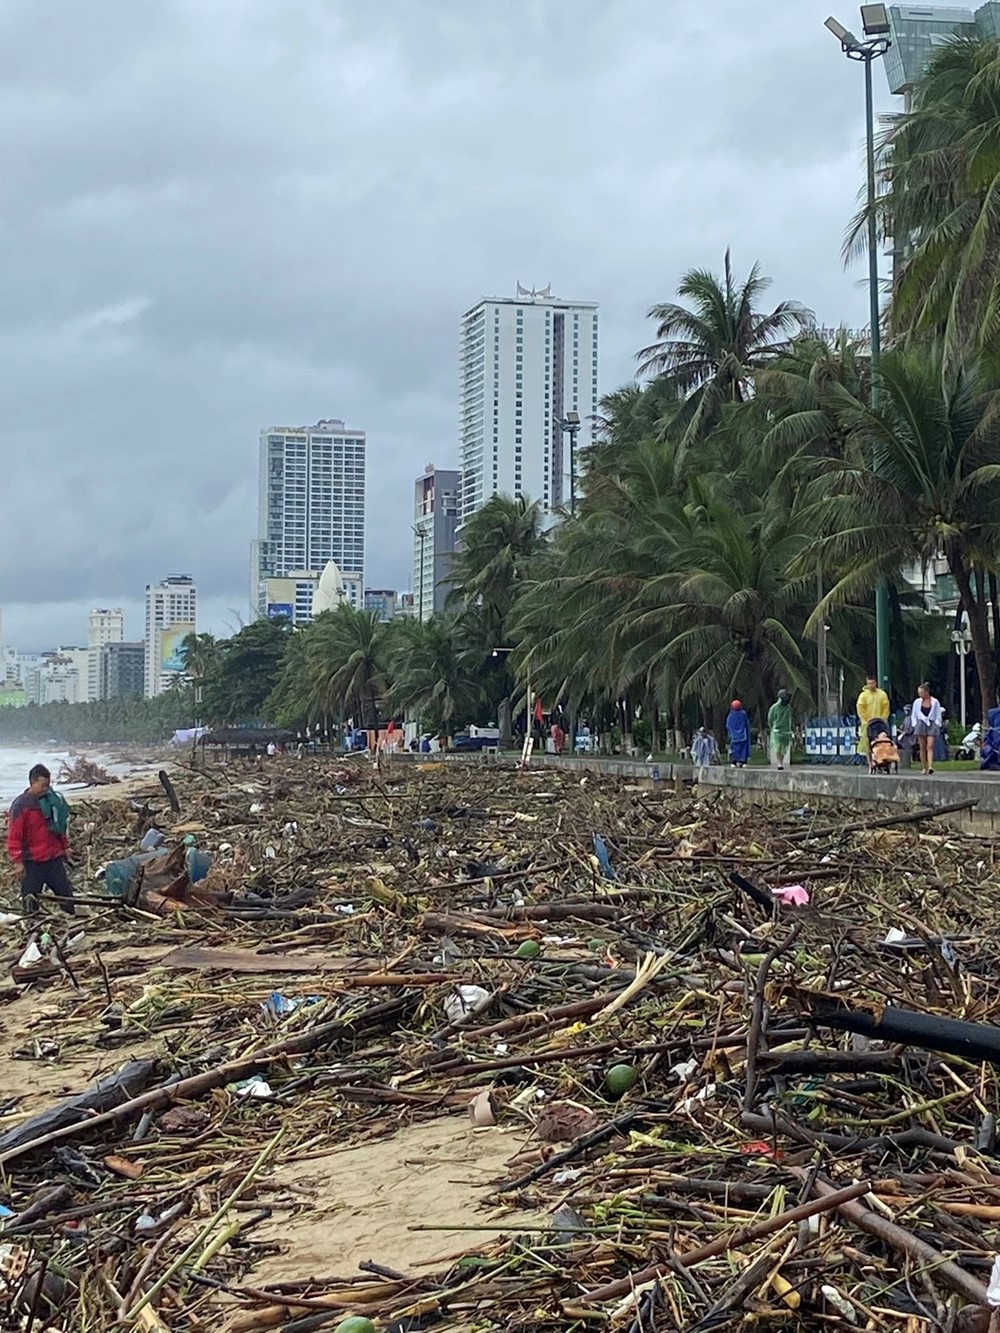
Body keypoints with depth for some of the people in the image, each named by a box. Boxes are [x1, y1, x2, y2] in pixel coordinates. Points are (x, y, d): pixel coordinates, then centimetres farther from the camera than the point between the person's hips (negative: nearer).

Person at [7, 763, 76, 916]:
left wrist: (64, 847, 21)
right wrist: (17, 861, -14)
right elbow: (14, 836, -12)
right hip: (32, 861, -5)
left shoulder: (52, 800, 5)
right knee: (30, 897, 3)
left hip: (55, 858, 5)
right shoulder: (21, 805, -12)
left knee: (65, 892, 8)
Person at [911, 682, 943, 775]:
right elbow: (913, 715, 14)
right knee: (922, 748, 2)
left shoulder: (935, 702, 2)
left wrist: (937, 725, -4)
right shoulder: (917, 702, 7)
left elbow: (938, 716, 7)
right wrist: (915, 725, 2)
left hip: (932, 725, -2)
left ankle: (930, 766, -24)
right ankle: (924, 768, 7)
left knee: (930, 747, -14)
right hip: (921, 725, 2)